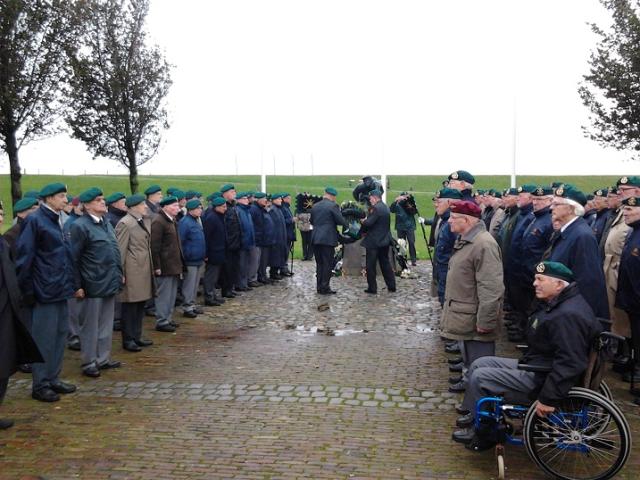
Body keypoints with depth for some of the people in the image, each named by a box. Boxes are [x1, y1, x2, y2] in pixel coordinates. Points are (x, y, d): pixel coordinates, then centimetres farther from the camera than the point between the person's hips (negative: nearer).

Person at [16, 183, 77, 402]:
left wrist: (71, 284, 13)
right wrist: (27, 290, -13)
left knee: (60, 334, 13)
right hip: (45, 291, -8)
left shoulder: (57, 221, 13)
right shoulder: (35, 221, -11)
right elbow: (24, 258, -13)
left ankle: (53, 378, 24)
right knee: (44, 339, 0)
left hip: (60, 289, 8)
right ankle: (40, 385, 10)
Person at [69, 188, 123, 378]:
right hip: (93, 285, -7)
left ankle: (103, 358, 25)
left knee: (106, 324, 14)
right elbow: (74, 258, -13)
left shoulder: (106, 223, 12)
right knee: (90, 325, 4)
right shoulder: (80, 226, -12)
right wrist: (77, 286, -15)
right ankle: (89, 362, 14)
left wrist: (119, 274, 16)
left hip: (110, 283, 7)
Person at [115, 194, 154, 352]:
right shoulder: (125, 223, -13)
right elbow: (120, 250, -14)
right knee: (130, 306, 0)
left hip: (145, 270, 8)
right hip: (132, 272, -8)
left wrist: (152, 268, 17)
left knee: (140, 305, 15)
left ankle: (137, 336, 25)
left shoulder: (145, 221, 13)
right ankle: (128, 340, 10)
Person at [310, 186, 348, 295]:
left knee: (319, 263, 13)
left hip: (315, 238, 6)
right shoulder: (333, 205, -9)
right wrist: (347, 225, 9)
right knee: (328, 264, 0)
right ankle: (325, 288, -1)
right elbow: (341, 221, -10)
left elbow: (311, 221, 19)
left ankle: (319, 287, 15)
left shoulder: (315, 206, 11)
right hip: (328, 239, -6)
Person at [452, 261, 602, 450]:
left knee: (480, 377, -11)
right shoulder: (554, 304, 8)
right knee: (479, 364, 9)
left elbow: (569, 364, -31)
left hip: (540, 380, -11)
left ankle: (482, 434, 5)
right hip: (533, 364, 11)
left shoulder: (569, 315, -27)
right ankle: (472, 414, 16)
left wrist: (548, 399, -28)